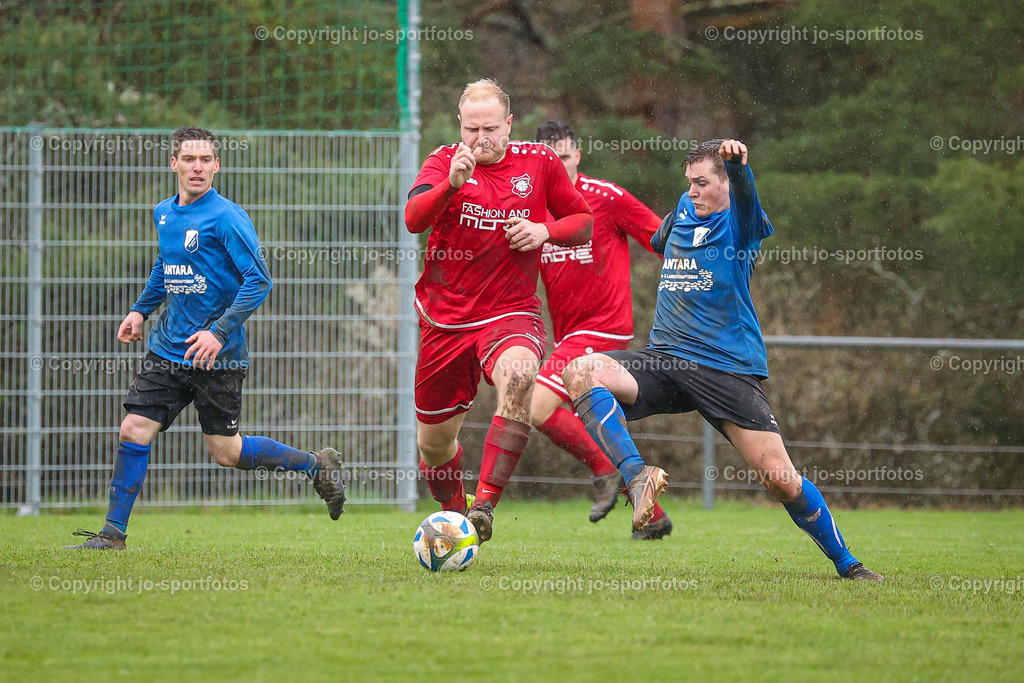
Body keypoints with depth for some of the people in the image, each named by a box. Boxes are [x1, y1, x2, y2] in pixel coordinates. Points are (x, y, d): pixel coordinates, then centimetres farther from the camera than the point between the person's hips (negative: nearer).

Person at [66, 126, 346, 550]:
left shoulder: (227, 217, -14)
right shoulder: (164, 213, 8)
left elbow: (259, 281, -17)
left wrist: (220, 331, -24)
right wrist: (141, 309, 18)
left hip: (217, 356, -6)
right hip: (168, 349, 6)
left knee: (226, 452, 1)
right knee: (134, 431, -4)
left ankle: (318, 465, 21)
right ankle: (113, 534, 4)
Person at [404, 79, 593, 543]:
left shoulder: (539, 162, 2)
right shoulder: (445, 161, -2)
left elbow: (584, 221, 13)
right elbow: (413, 218, -20)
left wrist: (546, 231, -8)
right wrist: (451, 183, -39)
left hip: (511, 312, -1)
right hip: (444, 318, 1)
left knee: (519, 375, -36)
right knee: (433, 444, 8)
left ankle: (485, 506, -36)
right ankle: (454, 511, 40)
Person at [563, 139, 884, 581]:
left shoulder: (739, 223, -3)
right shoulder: (683, 212, 14)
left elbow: (744, 196, -31)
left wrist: (738, 163, -49)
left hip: (728, 369, -5)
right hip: (664, 360, 5)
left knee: (780, 478, -11)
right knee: (582, 372, -24)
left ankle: (846, 563, 10)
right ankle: (636, 475, -37)